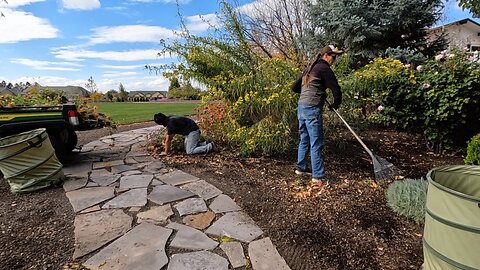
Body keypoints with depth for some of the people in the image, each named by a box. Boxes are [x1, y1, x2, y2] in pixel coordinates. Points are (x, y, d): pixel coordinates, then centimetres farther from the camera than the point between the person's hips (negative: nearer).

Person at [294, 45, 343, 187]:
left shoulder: (310, 67, 19)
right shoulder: (324, 68, -6)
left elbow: (295, 85, 24)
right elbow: (336, 90, -9)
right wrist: (336, 104, 9)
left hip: (301, 107, 9)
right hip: (312, 109, -9)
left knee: (304, 140, 18)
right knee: (316, 143, -4)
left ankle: (301, 168, 28)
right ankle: (318, 177, 3)